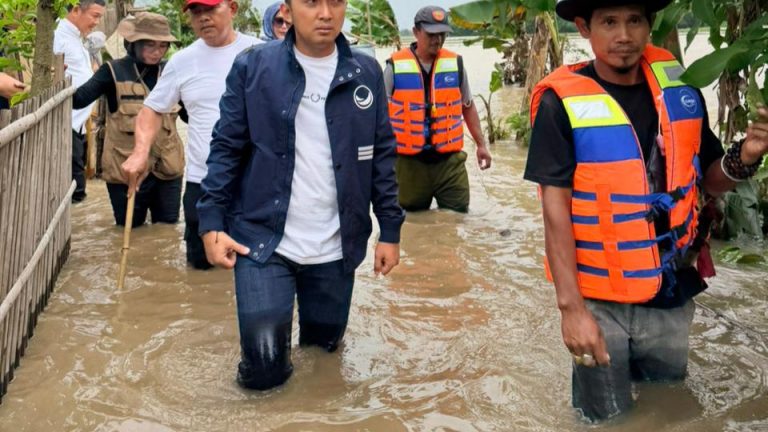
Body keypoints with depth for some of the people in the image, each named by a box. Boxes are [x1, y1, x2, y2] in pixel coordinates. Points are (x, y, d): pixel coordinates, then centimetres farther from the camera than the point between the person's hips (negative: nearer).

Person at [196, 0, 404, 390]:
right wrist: (212, 222, -7)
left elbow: (381, 155, 7)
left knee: (324, 345, 16)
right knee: (264, 368, -6)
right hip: (263, 239, -2)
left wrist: (390, 230, 4)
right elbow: (226, 148, 0)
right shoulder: (252, 66, -5)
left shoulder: (366, 73, 2)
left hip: (334, 248, 3)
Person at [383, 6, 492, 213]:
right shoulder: (395, 66, -5)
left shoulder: (455, 63, 3)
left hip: (450, 161, 2)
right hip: (409, 163, -1)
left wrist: (481, 144, 12)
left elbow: (468, 106, 14)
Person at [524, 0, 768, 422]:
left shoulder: (680, 90, 0)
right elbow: (555, 209, -15)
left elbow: (708, 182, 9)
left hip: (672, 297, 4)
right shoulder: (562, 103, -14)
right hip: (601, 304, -4)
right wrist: (570, 305, -19)